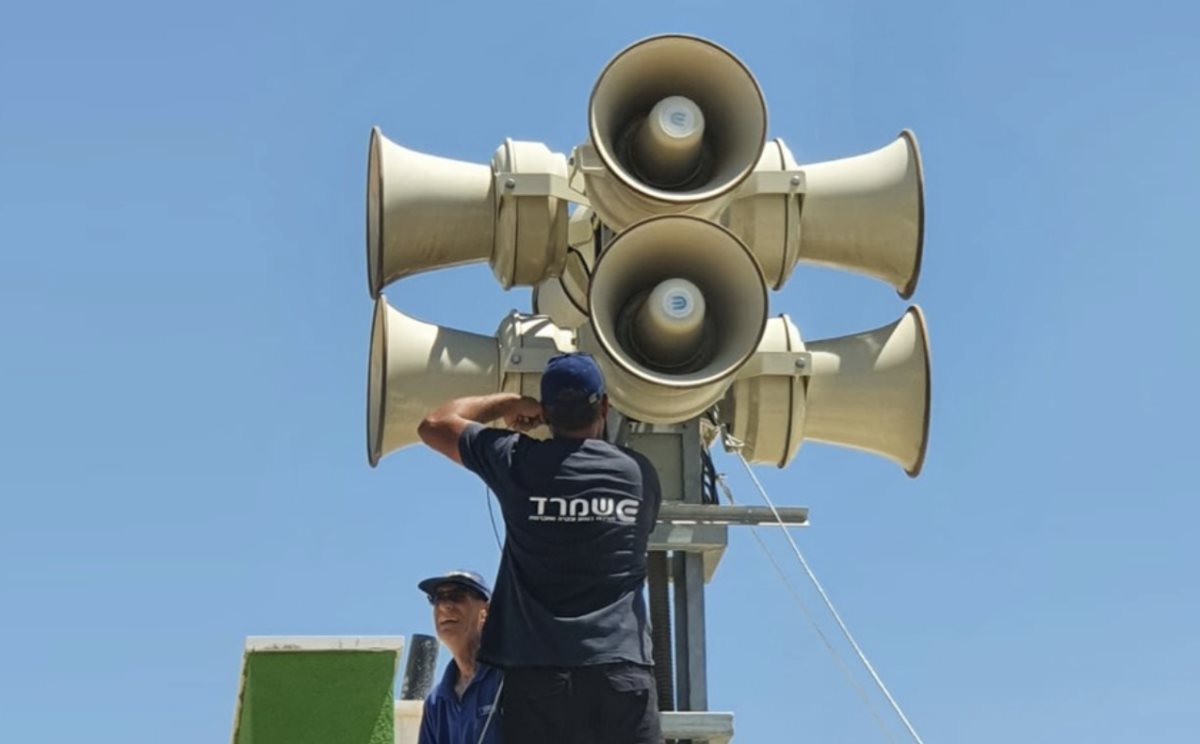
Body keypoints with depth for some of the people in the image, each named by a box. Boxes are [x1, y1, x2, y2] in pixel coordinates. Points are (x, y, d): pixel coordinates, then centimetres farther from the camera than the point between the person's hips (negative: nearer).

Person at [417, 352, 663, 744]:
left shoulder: (518, 463, 2)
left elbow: (434, 424, 15)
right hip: (622, 669, 1)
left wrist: (510, 402, 25)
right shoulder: (639, 473, 6)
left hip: (537, 672, 0)